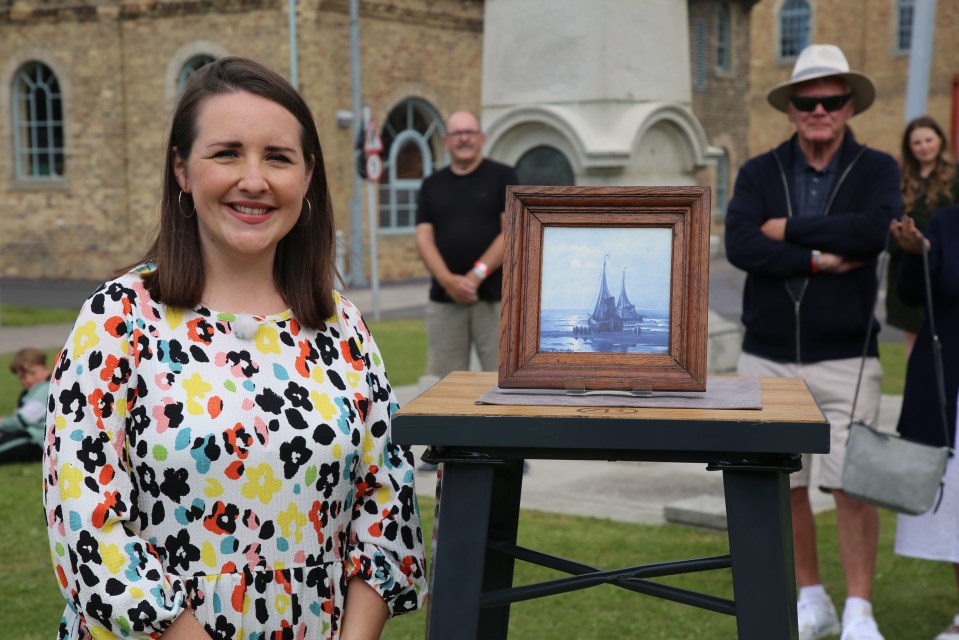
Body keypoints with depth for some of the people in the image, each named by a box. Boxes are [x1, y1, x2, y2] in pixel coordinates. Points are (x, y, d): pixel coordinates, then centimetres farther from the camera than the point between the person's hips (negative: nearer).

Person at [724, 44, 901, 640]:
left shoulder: (876, 170, 3)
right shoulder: (760, 173, 7)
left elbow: (873, 230, -18)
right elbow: (738, 244, -10)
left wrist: (789, 228, -11)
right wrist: (817, 260, -15)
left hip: (846, 357, -2)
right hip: (768, 357, 3)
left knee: (852, 485, -4)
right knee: (785, 486, 9)